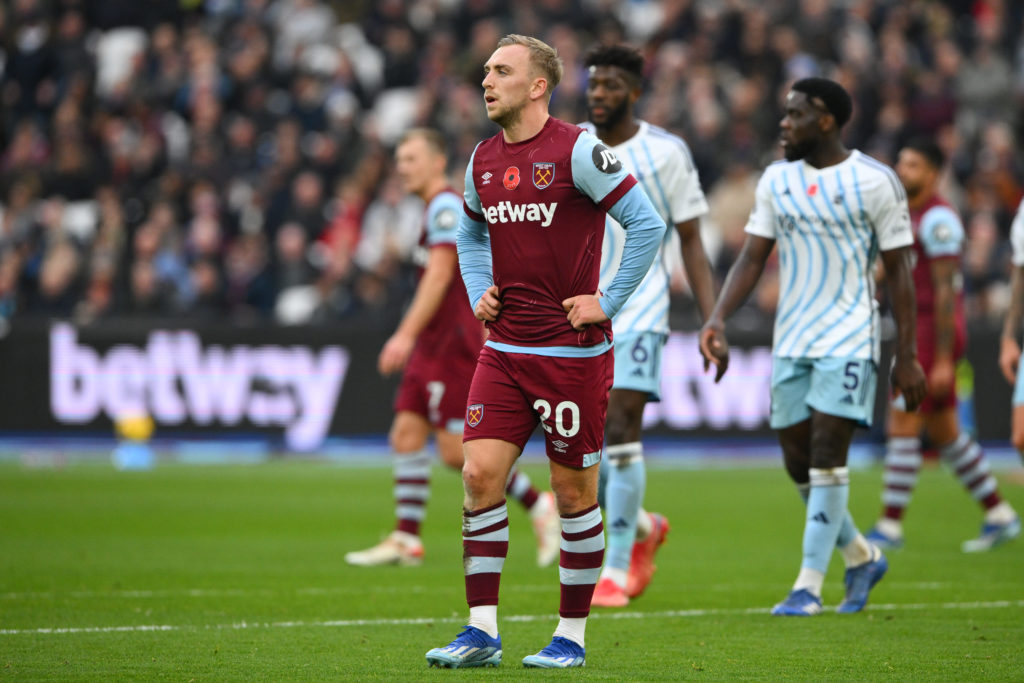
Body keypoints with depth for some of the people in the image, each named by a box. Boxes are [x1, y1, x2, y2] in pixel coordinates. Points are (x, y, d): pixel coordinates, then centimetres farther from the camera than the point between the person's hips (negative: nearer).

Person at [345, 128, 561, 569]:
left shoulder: (446, 206, -11)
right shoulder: (440, 209, 19)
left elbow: (439, 276, -20)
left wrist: (406, 334, -26)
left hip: (453, 346, -10)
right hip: (432, 348, 10)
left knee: (456, 450, -11)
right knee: (406, 435, 2)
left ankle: (540, 507, -2)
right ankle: (406, 540, 2)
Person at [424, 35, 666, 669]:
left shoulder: (578, 150, -11)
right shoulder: (484, 159, 9)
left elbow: (647, 224, -10)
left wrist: (608, 302, -10)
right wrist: (480, 293, 13)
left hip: (572, 350, -5)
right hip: (503, 349, 6)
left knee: (574, 491, 2)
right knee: (481, 474, -5)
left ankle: (572, 635, 13)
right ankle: (482, 631, 0)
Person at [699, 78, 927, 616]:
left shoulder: (875, 182, -6)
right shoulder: (776, 180, 8)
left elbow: (898, 272, -4)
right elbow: (752, 256, 7)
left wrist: (907, 355, -7)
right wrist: (718, 318, -9)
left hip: (848, 339, -5)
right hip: (791, 340, 5)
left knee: (826, 453, -13)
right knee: (798, 460, 6)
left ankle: (809, 586, -9)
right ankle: (861, 557, 27)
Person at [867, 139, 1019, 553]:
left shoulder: (937, 220, -14)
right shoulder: (911, 216, 17)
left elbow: (945, 292, -18)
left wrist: (943, 360, -20)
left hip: (934, 334, -10)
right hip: (917, 334, 10)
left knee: (902, 427, -10)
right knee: (945, 433, 12)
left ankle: (889, 527, -7)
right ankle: (999, 516, 19)